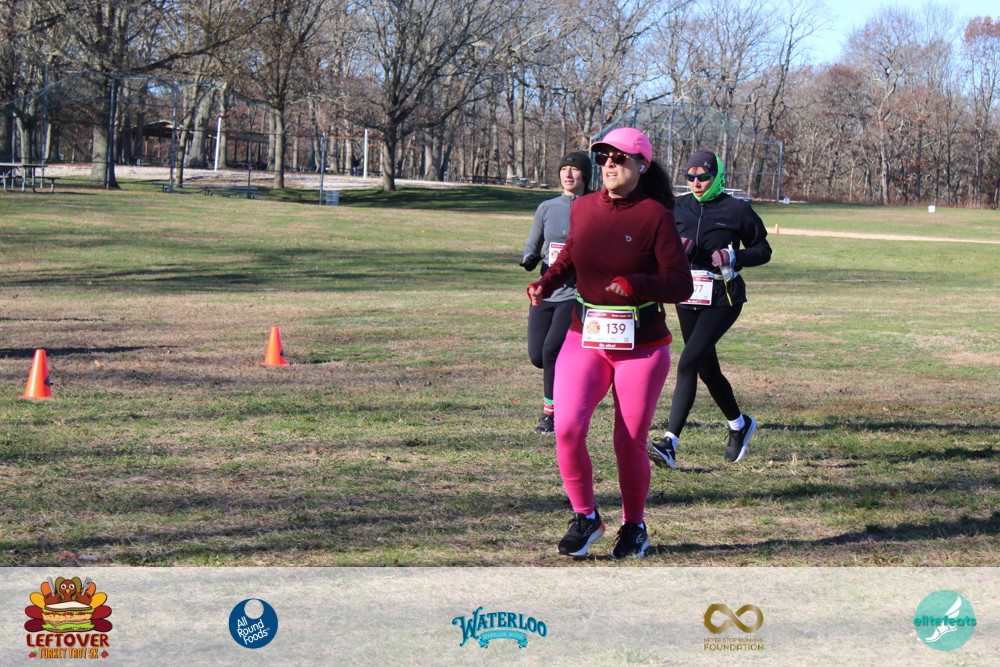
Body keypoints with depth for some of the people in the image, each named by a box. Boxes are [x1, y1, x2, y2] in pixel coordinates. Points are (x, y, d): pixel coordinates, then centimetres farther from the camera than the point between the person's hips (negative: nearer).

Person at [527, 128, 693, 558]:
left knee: (631, 442, 4)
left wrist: (635, 285, -28)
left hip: (641, 346, -3)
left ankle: (634, 526, 29)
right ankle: (585, 517, 7)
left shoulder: (655, 216, -10)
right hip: (584, 338, 3)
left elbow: (681, 285, -12)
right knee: (567, 427, -14)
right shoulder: (583, 208, 3)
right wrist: (547, 284, 1)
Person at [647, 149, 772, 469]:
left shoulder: (738, 210, -5)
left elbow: (763, 251, 2)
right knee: (707, 369, 15)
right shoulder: (678, 208, 7)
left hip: (722, 299, -6)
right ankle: (740, 424, 40)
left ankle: (670, 443, -21)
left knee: (688, 362, -18)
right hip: (687, 297, 6)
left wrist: (733, 256, -16)